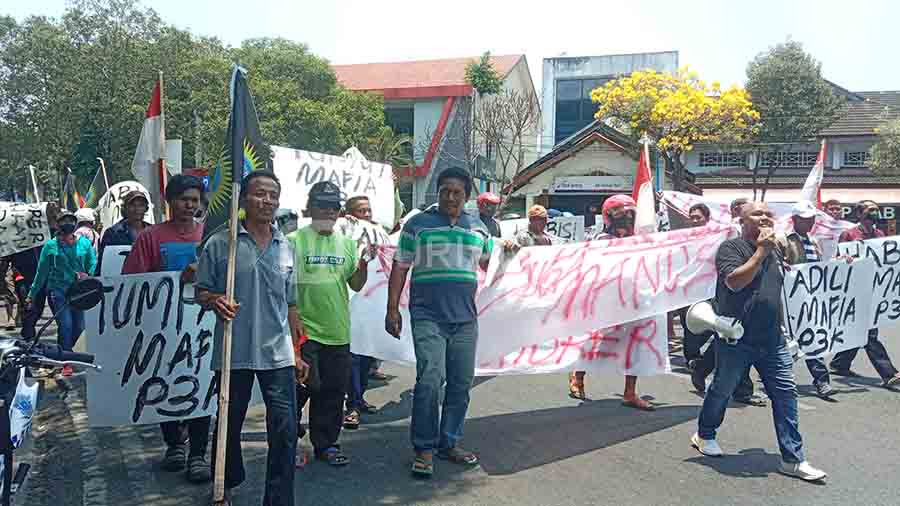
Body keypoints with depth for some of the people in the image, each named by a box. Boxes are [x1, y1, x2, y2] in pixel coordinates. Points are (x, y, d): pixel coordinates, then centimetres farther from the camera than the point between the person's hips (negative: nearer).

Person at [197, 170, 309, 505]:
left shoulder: (285, 246, 9)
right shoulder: (220, 243, -2)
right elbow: (201, 291, 4)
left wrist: (297, 352, 13)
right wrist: (215, 300, -20)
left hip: (278, 353, 2)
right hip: (233, 352, -2)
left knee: (285, 431, 0)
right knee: (229, 425, 15)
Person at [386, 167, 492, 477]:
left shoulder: (478, 228, 14)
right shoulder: (417, 224, 4)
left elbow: (489, 266, 24)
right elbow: (400, 268, 3)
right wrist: (392, 309, -3)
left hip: (466, 318, 4)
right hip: (428, 316, -4)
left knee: (461, 382, 9)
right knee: (430, 380, -12)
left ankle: (450, 443, 24)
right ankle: (424, 448, 3)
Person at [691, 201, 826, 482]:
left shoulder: (774, 251, 15)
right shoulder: (731, 247, -8)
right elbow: (734, 281, -25)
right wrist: (761, 251, -19)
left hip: (772, 340, 6)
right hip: (736, 339, -6)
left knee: (786, 393, 0)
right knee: (722, 390, 9)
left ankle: (792, 459, 7)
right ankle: (704, 434, 32)